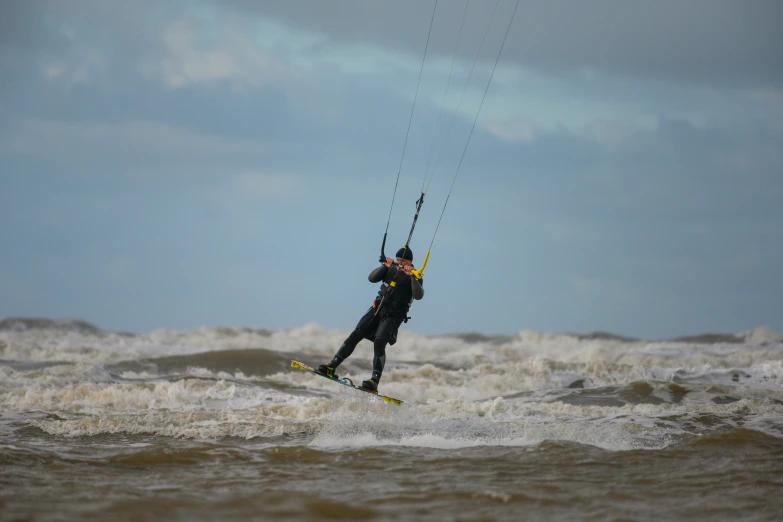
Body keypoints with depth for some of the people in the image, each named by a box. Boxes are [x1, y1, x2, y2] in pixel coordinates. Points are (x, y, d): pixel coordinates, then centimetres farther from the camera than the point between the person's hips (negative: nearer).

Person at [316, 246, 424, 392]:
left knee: (379, 343, -23)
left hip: (394, 315, -5)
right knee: (356, 335, -6)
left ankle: (374, 382, -29)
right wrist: (385, 266, -13)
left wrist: (412, 276, -28)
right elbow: (372, 278, 2)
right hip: (378, 308, 5)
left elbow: (418, 295, -19)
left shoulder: (415, 277, -2)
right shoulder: (391, 269, 12)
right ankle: (332, 367, -5)